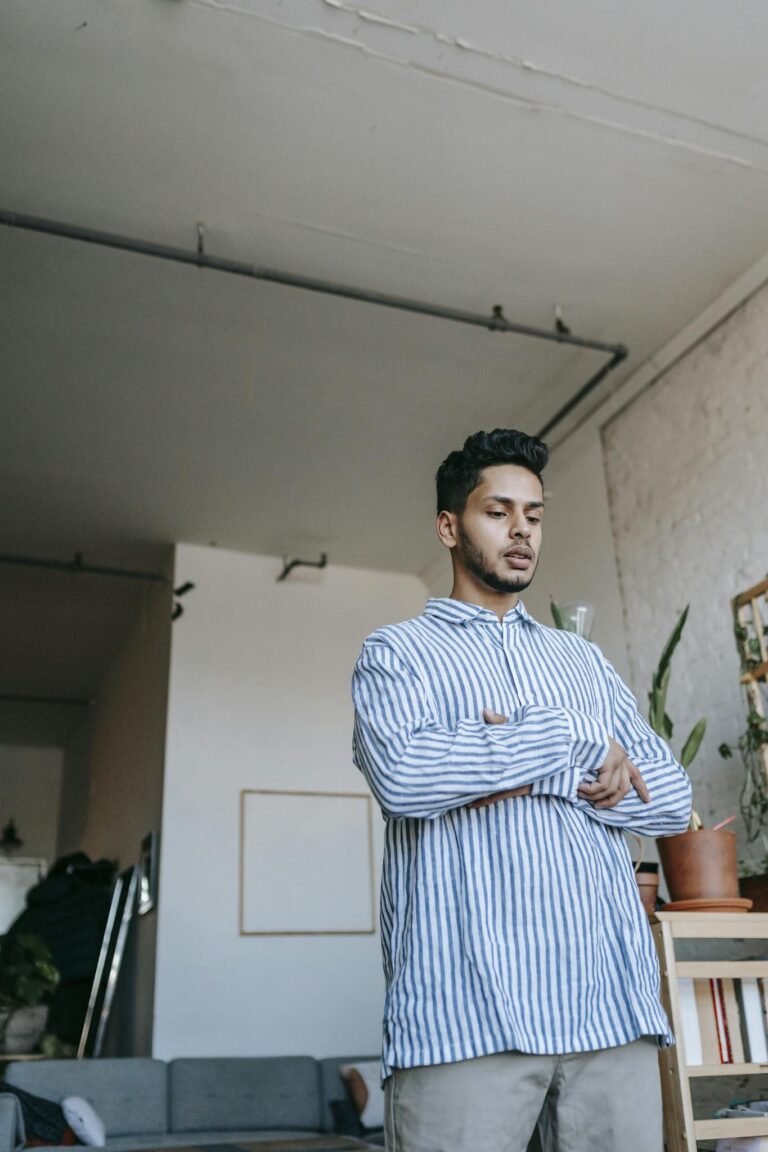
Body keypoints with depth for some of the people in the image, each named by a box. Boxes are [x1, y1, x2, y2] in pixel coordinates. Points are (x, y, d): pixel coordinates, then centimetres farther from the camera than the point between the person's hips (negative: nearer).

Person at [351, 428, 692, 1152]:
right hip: (464, 1010, -3)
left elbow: (672, 797, 10)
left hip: (611, 1002, 4)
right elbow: (401, 774, -14)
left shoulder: (583, 660, 20)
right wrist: (570, 738, -8)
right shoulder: (397, 651, 7)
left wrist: (540, 777, -7)